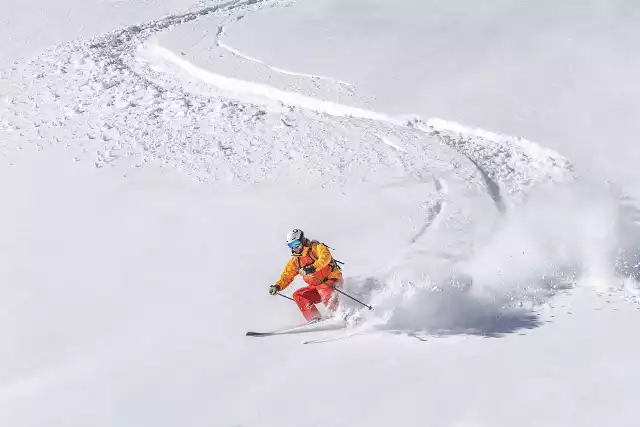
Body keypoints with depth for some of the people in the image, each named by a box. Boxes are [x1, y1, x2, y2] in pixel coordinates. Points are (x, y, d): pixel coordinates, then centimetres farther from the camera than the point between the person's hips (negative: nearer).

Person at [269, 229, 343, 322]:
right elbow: (287, 276, 15)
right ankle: (315, 320, -18)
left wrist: (313, 267, -42)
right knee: (298, 295, -9)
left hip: (332, 279, -7)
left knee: (323, 290, -37)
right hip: (316, 286, 7)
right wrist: (278, 286, -3)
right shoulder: (295, 260, 11)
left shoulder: (315, 247, -8)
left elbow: (326, 256, -28)